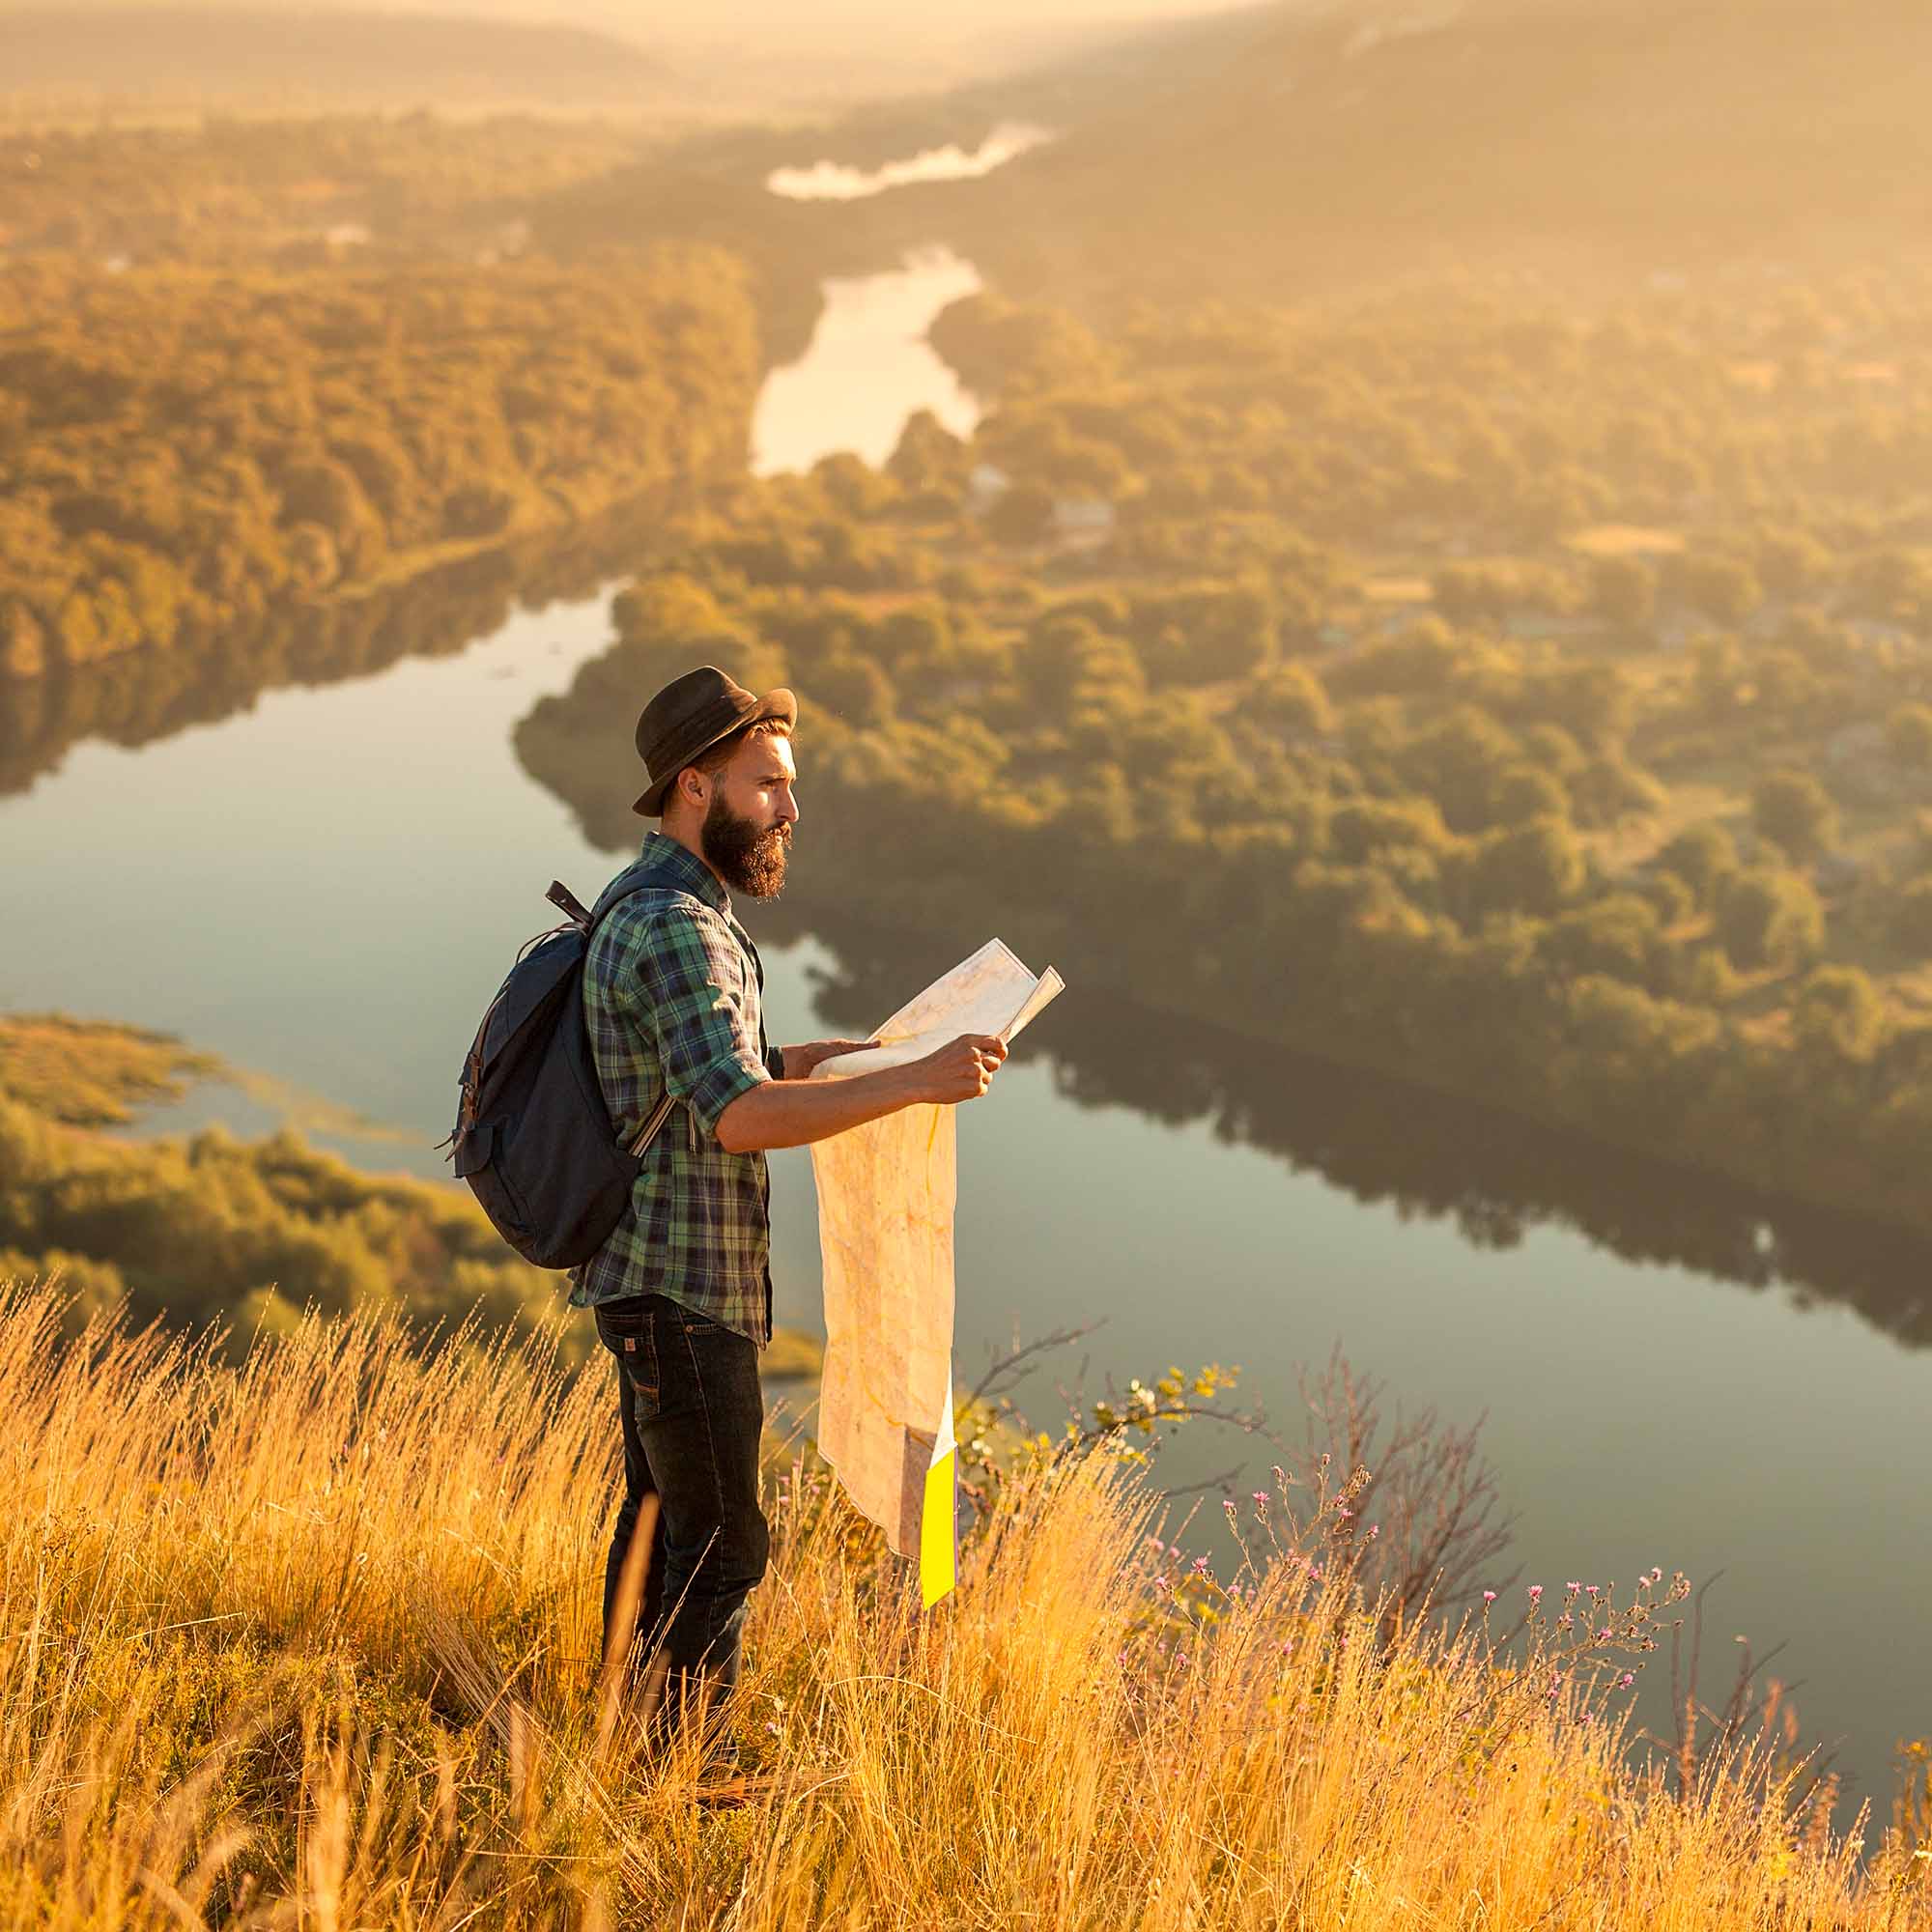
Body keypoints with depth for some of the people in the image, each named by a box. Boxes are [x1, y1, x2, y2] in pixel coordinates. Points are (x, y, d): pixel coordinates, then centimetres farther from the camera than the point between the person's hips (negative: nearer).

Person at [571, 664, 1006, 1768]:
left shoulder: (653, 904, 12)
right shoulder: (676, 930, -22)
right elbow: (740, 1117, -32)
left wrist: (789, 1064, 12)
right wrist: (918, 1082, -31)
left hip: (661, 1275, 10)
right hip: (683, 1286, -10)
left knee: (661, 1520, 19)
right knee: (720, 1548, -1)